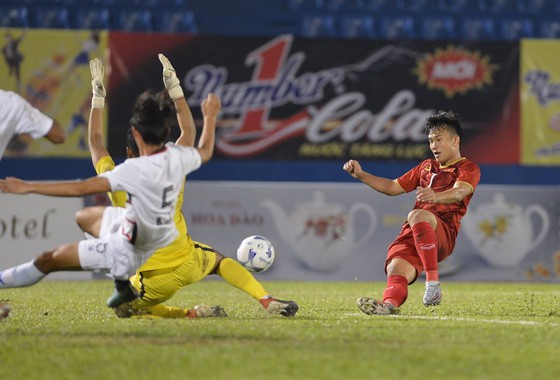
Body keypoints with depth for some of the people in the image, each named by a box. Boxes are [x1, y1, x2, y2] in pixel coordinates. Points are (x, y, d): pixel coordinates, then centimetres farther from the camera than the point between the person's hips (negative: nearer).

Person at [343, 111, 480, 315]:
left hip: (443, 233, -6)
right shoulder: (427, 166, 31)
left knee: (417, 216, -39)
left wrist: (435, 196, -37)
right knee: (396, 270, -26)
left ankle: (433, 282, -43)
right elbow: (393, 187, 37)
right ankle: (389, 304, -56)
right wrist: (361, 175, 24)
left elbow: (458, 193, -15)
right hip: (410, 234, 6)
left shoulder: (468, 168, 8)